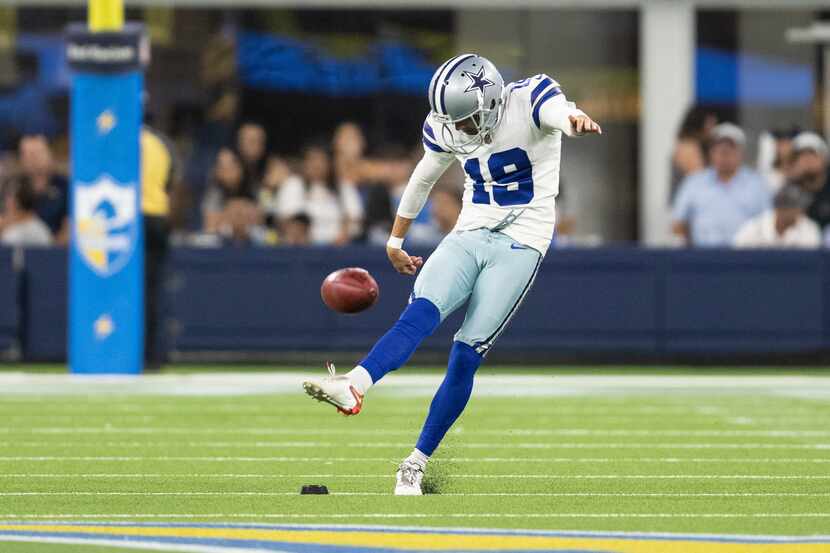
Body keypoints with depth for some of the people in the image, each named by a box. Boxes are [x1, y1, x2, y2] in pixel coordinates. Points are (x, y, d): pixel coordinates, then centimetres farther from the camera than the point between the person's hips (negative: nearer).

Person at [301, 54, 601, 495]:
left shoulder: (528, 101, -12)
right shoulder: (447, 128, 3)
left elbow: (558, 112, -36)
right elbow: (423, 178, 21)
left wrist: (575, 120, -60)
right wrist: (395, 238, 29)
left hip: (520, 245, -4)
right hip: (469, 237, 4)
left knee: (466, 356, -10)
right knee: (419, 314, -22)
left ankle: (416, 463, -3)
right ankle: (353, 388, -43)